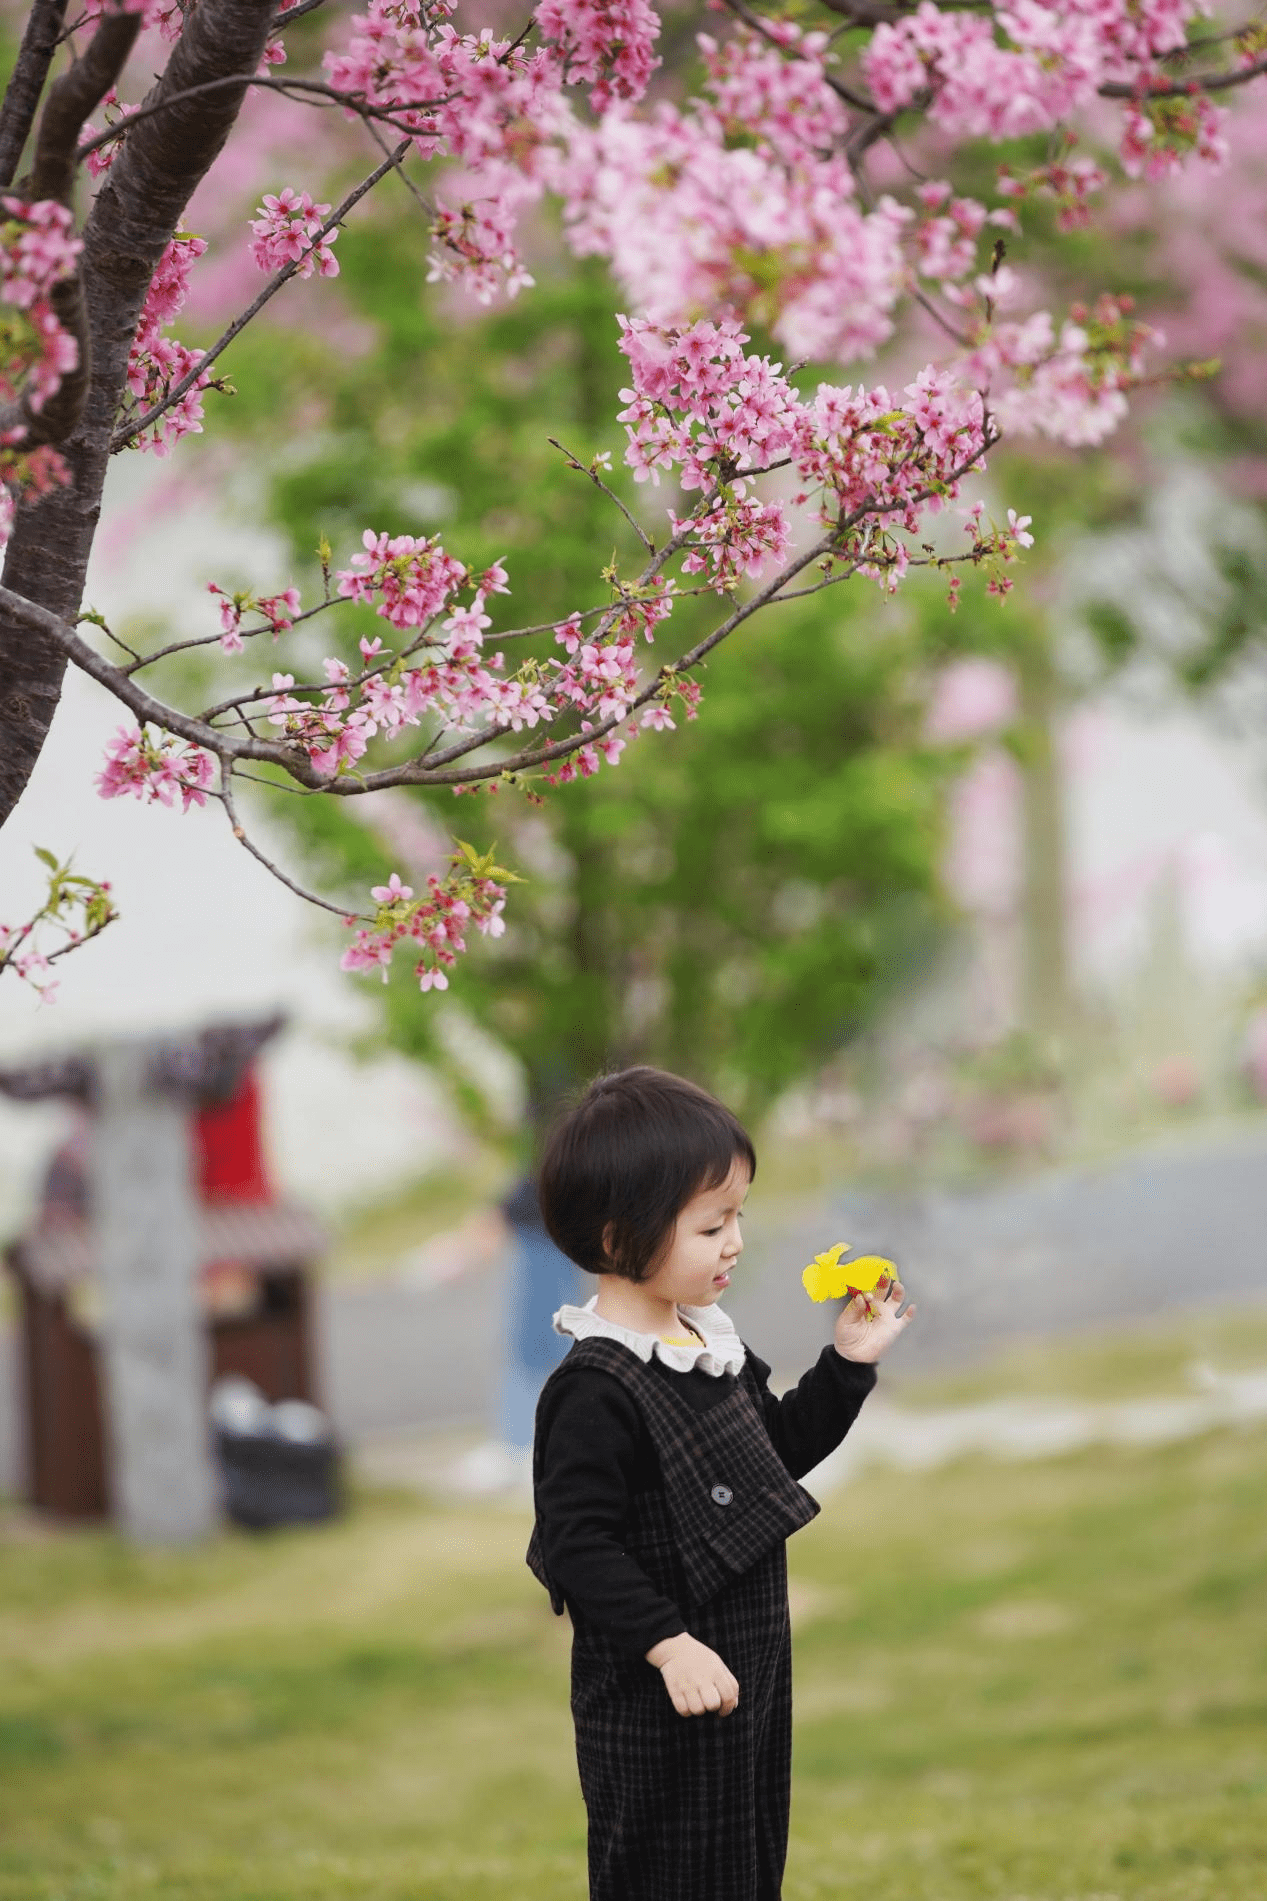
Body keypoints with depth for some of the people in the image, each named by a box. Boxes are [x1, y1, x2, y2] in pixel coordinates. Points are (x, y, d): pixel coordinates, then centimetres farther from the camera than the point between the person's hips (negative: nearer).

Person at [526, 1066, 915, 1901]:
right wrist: (668, 1644, -27)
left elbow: (781, 1450, 22)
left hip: (752, 1674, 9)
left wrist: (849, 1363, 12)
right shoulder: (594, 1391, -22)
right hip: (656, 1708, -9)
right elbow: (577, 1543, -25)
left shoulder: (711, 1345, 7)